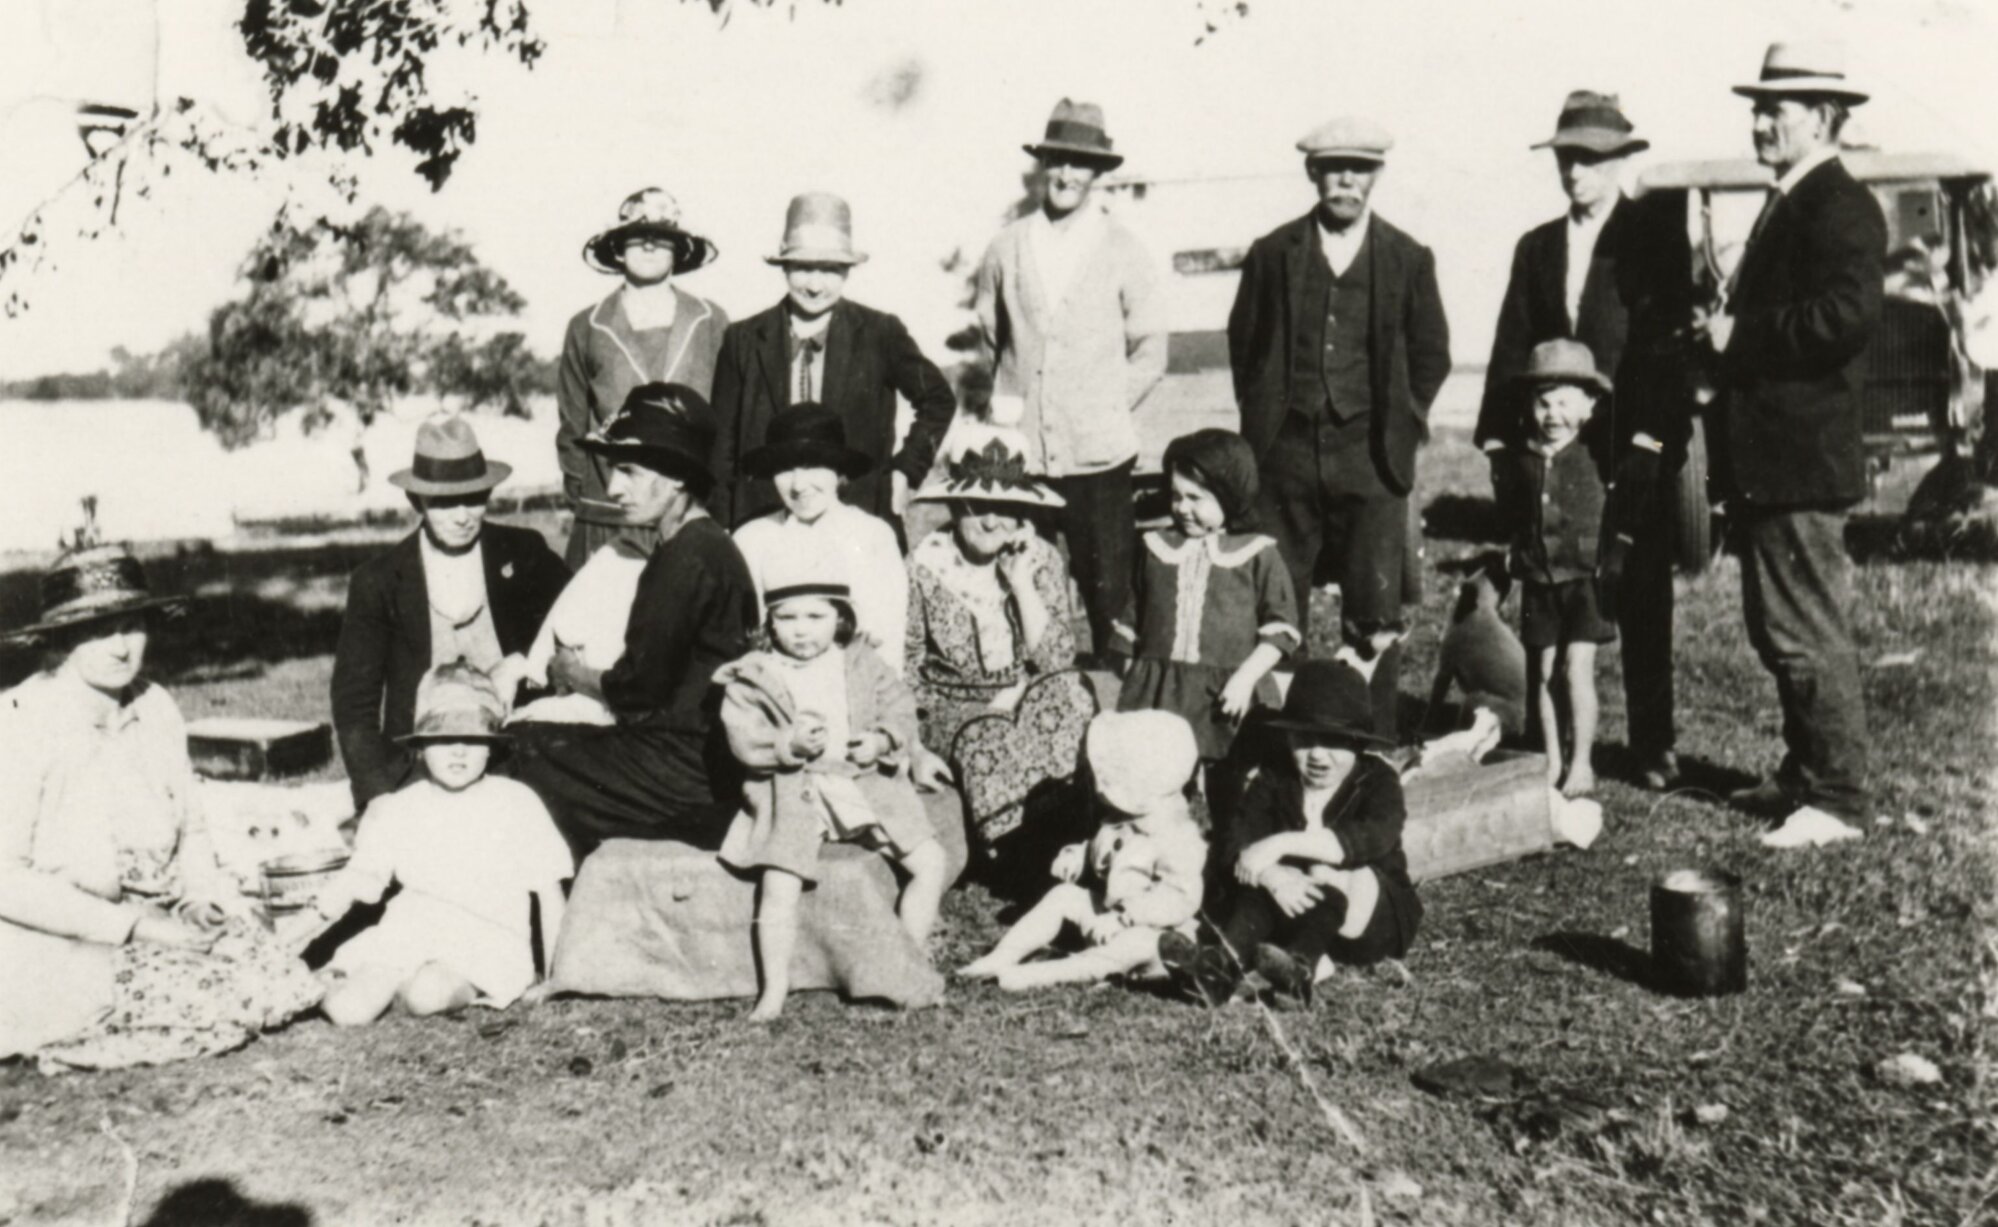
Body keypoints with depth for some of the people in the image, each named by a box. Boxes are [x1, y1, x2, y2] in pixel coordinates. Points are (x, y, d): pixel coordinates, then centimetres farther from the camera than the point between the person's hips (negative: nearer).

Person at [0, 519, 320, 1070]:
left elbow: (190, 831, 14)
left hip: (152, 923, 7)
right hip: (53, 947, -7)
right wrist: (136, 925, -21)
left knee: (277, 987, -12)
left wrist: (201, 894, -8)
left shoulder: (155, 709, 4)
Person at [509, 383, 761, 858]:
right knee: (522, 738, 8)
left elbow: (640, 689, -16)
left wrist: (575, 675, 2)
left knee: (525, 755, -4)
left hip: (689, 779, -9)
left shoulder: (689, 558, -17)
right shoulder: (703, 546, 13)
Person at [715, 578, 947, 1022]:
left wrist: (882, 741, -13)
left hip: (870, 782, 3)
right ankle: (774, 989, -4)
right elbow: (744, 739, -7)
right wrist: (790, 744, -24)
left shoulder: (862, 664, 9)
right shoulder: (754, 677, 0)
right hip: (794, 791, -3)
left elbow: (900, 708, 7)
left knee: (931, 862, -4)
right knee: (779, 884, -19)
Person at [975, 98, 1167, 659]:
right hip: (1021, 451, 1)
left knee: (1106, 594, 1)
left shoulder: (1125, 252, 3)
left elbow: (1149, 354, 8)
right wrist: (1008, 399, 11)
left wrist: (1107, 411, 2)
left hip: (1099, 456, -1)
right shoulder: (1005, 249, 7)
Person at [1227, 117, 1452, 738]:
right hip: (1286, 451, 1)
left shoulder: (1408, 260, 5)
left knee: (1375, 610, -2)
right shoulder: (1273, 254, 6)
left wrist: (1399, 426, 7)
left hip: (1370, 454, -1)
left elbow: (1431, 355, 12)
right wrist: (1262, 419, 9)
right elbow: (1243, 343, 14)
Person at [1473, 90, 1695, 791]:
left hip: (1633, 450, -4)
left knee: (1640, 603, 3)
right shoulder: (1536, 248, 17)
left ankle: (1653, 748, 13)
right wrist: (1498, 439, 3)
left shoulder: (1655, 235, 3)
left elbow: (1668, 340, -5)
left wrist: (1648, 439, -14)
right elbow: (1511, 351, 13)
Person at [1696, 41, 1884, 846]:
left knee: (1808, 635, -5)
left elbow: (1846, 316, -26)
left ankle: (1836, 800, 3)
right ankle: (1805, 773, 29)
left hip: (1801, 462, -11)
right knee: (1775, 629, 18)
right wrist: (1725, 333, 6)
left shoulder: (1841, 207, -13)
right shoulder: (1787, 205, 19)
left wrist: (1741, 334, -18)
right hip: (1766, 462, 11)